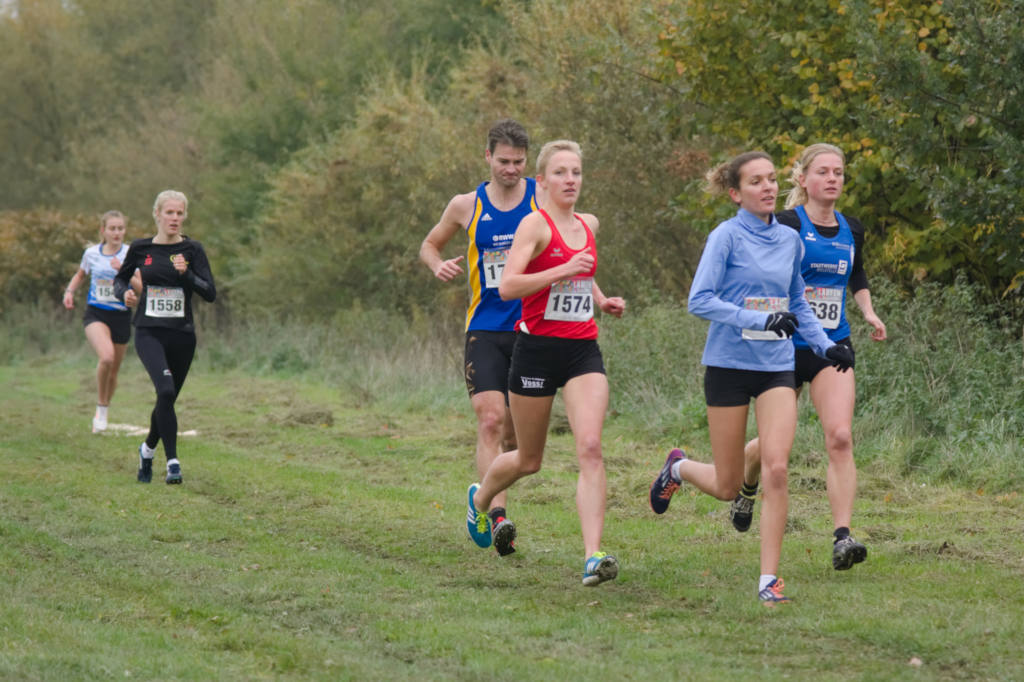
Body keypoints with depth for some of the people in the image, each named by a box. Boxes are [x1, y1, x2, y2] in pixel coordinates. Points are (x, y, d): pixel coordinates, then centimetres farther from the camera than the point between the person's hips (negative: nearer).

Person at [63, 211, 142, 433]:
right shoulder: (91, 253, 1)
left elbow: (141, 287, -13)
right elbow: (80, 275, 21)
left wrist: (123, 271, -27)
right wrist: (69, 291, 4)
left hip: (121, 316, 1)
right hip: (95, 314, -1)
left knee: (113, 370, 10)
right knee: (106, 357, -28)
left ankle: (103, 413, 35)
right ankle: (100, 406, -9)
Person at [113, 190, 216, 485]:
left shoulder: (192, 250, 0)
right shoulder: (141, 248, 2)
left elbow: (210, 293, -6)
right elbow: (120, 277, 18)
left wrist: (186, 274, -21)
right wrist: (124, 293, -3)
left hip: (182, 335, 2)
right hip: (149, 333, -2)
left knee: (167, 399, 11)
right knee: (166, 390, -24)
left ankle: (148, 449, 39)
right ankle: (172, 461, -19)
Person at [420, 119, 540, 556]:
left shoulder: (543, 199, 2)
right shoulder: (466, 206, 3)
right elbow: (429, 245, 19)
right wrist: (438, 266, -4)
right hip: (485, 331, -1)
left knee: (516, 431, 7)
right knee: (490, 421, -18)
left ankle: (487, 495, 33)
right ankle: (498, 516, -26)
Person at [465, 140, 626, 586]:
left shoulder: (588, 225, 12)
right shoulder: (536, 224, -9)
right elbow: (507, 287, -21)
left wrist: (601, 300, 14)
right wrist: (564, 269, -28)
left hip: (583, 349, 4)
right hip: (538, 348, -4)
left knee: (590, 447, -16)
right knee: (529, 460, 10)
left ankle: (593, 555, -22)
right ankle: (480, 498, 43)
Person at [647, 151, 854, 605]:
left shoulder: (790, 240, 9)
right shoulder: (727, 236, -8)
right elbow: (700, 300, -15)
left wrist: (826, 346, 12)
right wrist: (761, 319, -23)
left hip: (776, 367, 4)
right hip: (729, 364, -4)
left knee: (776, 468, -14)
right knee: (727, 487, 4)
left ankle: (769, 579, -8)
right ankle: (678, 468, 39)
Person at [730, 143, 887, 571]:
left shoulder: (851, 230, 9)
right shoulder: (787, 225, -8)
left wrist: (868, 311, 10)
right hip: (785, 345, -3)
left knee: (840, 438, -16)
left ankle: (842, 537, -19)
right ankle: (746, 489, 46)